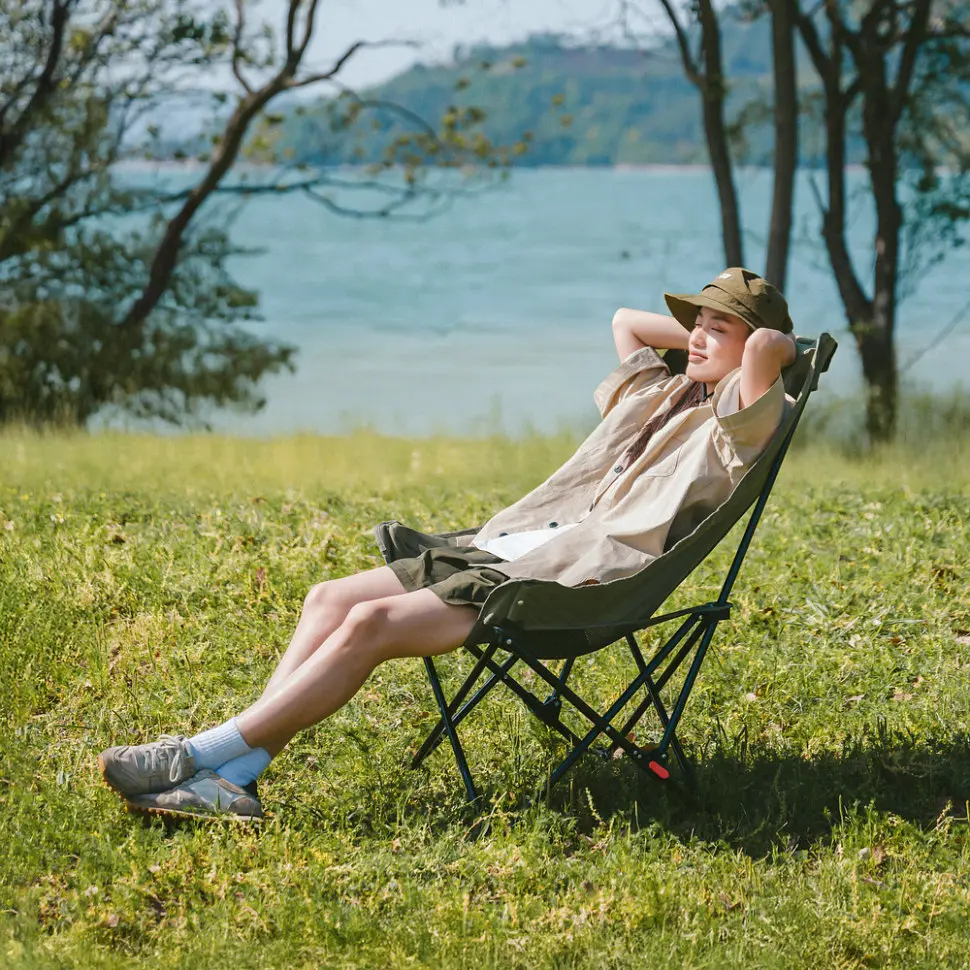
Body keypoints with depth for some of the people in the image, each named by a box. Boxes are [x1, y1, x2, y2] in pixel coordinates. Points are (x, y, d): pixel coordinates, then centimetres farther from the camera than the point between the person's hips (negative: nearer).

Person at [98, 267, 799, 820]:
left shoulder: (735, 421, 0)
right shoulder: (657, 395, 26)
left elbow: (770, 346, -19)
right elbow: (625, 320, 43)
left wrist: (771, 347, 3)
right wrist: (695, 337, 32)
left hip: (573, 580, -10)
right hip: (503, 547, 10)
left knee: (371, 623, -23)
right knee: (332, 598, -5)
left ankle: (204, 755, -21)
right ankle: (235, 778, -16)